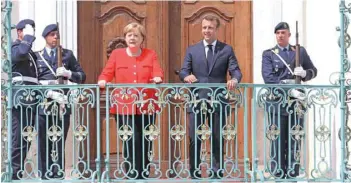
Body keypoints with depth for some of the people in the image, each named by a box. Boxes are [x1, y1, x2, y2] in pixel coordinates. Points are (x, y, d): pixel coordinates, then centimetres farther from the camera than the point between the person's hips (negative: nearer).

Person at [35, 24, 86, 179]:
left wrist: (68, 73, -8)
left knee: (60, 142, 2)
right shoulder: (36, 55, 8)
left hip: (63, 102, 1)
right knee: (44, 142, 0)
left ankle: (59, 176, 7)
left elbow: (82, 76, 12)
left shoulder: (68, 54, 14)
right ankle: (45, 176, 7)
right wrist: (51, 93, -15)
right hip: (43, 102, -1)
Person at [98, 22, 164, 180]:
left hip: (146, 106, 2)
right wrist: (102, 81, -18)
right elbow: (107, 73, 3)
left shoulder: (150, 55, 11)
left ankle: (144, 176, 19)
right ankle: (133, 177, -2)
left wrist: (158, 78, -24)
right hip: (124, 106, -1)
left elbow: (158, 72, -2)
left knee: (145, 142, 6)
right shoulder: (116, 54, 10)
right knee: (131, 141, -10)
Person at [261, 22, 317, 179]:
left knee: (294, 141, 5)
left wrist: (304, 73, -8)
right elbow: (269, 78, -9)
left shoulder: (300, 51, 12)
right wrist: (290, 90, -20)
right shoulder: (268, 54, 4)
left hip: (296, 102, 2)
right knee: (278, 141, 0)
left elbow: (313, 71, 16)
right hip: (277, 102, -2)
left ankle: (293, 175, 12)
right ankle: (278, 175, 6)